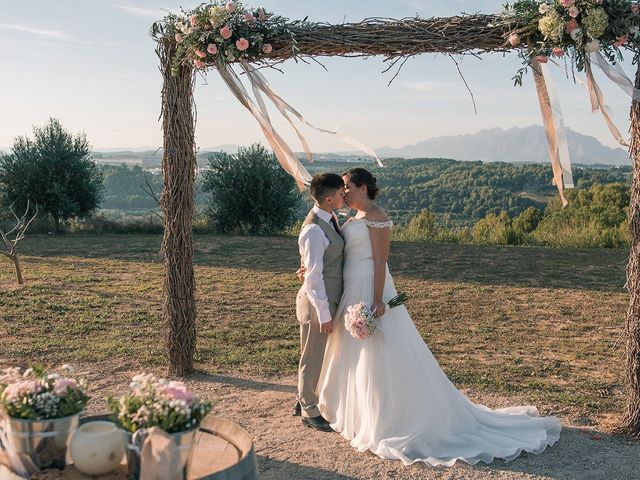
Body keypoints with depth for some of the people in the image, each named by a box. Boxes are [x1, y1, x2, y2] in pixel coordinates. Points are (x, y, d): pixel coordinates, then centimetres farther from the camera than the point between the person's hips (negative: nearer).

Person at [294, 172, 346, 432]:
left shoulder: (331, 220, 5)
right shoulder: (314, 230, -23)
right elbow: (314, 275, -23)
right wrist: (324, 313, -20)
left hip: (327, 299, 9)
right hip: (317, 303, -9)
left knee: (316, 355, 21)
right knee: (312, 357, 8)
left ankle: (303, 401, 39)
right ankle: (309, 411, 24)